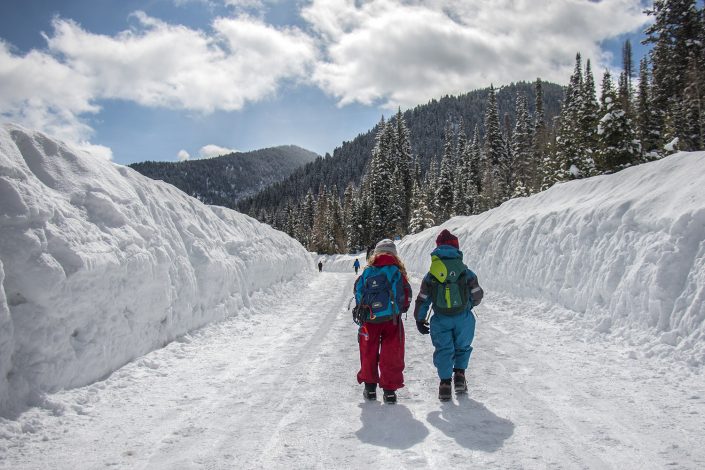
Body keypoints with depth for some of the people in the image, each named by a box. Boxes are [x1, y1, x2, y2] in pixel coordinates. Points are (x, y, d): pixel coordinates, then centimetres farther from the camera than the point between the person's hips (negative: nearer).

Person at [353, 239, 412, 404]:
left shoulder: (368, 271, 1)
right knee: (392, 356, 7)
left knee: (369, 353, 15)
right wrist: (401, 309, 17)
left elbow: (358, 292, 4)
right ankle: (390, 390, 8)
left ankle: (370, 387, 23)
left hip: (370, 319, 1)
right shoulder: (398, 272, -2)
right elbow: (406, 296, -1)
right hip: (392, 320, -1)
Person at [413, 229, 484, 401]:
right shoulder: (466, 272, -2)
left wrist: (419, 319, 13)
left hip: (441, 319, 0)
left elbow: (422, 300, 3)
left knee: (443, 349, 8)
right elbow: (477, 295, 6)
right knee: (462, 346, 19)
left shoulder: (430, 275, 1)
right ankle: (459, 374, 11)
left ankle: (445, 382, 4)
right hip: (463, 318, 0)